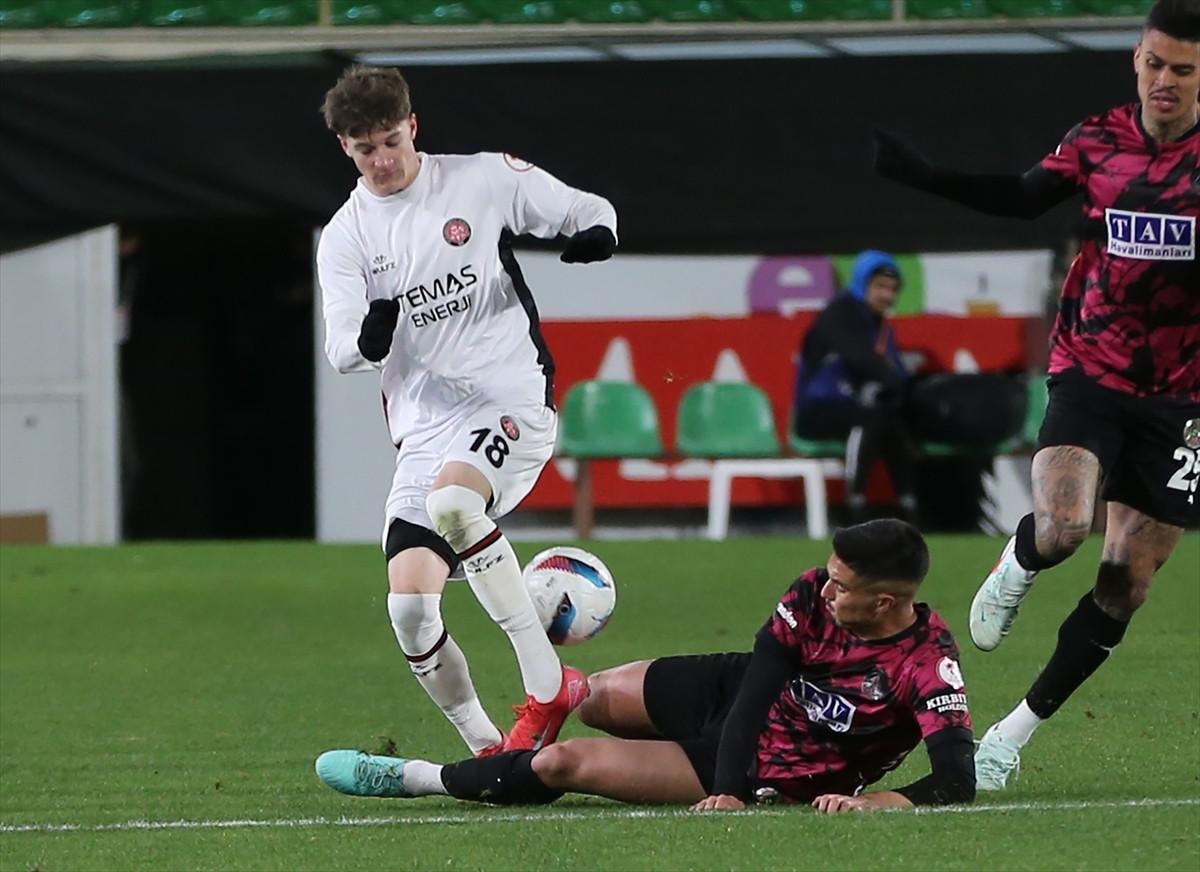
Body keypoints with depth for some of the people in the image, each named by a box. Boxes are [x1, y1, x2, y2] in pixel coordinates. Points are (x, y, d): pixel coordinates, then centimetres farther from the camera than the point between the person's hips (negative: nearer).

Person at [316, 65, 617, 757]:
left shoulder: (484, 180, 2)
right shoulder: (346, 238, 8)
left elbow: (589, 209, 10)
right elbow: (339, 351, 2)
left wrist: (595, 233, -15)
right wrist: (368, 338, -23)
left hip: (512, 399, -4)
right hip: (425, 430, 4)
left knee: (452, 499, -35)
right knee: (409, 605, -12)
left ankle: (549, 686, -30)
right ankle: (486, 748, 7)